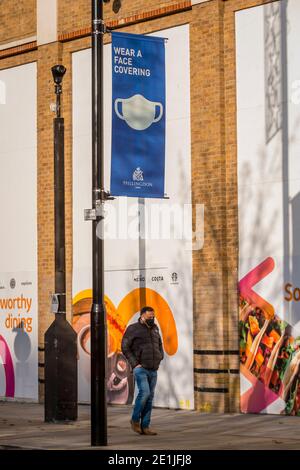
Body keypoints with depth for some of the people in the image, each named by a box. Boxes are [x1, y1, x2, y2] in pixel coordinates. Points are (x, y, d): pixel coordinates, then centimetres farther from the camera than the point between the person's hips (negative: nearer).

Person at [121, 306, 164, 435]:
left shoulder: (155, 330, 15)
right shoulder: (133, 329, -4)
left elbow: (159, 345, 28)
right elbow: (125, 347, -6)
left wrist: (159, 359, 12)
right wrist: (135, 363, -12)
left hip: (153, 370, 6)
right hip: (140, 368, -6)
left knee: (150, 397, 3)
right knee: (144, 392, -20)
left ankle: (145, 426, 6)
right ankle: (135, 420, -1)